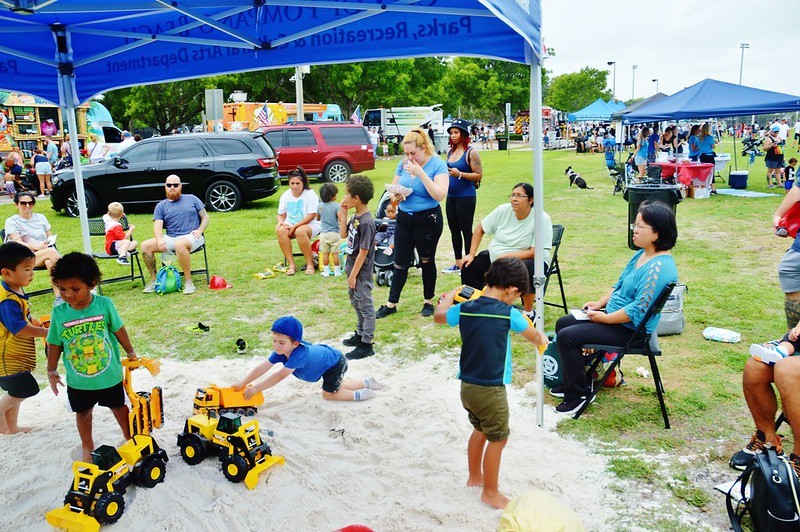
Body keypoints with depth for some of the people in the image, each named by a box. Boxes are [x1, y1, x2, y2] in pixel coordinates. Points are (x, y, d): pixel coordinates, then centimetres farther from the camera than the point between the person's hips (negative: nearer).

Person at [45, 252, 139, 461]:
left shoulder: (104, 304, -18)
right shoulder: (58, 313, -14)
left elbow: (119, 330, -4)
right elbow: (54, 344, -2)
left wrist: (130, 352, 6)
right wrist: (51, 371, 4)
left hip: (109, 375, -1)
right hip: (78, 381, 2)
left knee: (118, 406, 19)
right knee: (83, 412, 21)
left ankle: (130, 436, 42)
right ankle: (87, 446, 43)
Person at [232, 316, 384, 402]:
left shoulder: (299, 354, -43)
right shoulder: (280, 352, -22)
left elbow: (280, 376, -45)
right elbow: (262, 368, -24)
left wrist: (256, 388, -44)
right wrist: (243, 383, -31)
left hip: (335, 362, -8)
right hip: (324, 352, 8)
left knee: (328, 394, 1)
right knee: (338, 385, 28)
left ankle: (359, 395, 11)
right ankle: (367, 382, 43)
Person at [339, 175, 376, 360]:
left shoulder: (366, 222, -24)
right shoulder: (355, 217, 3)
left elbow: (363, 252, -23)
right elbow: (343, 235, 12)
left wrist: (354, 275, -19)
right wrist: (343, 215, 2)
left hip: (361, 272, -10)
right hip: (352, 268, 10)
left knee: (366, 306, 2)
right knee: (356, 303, 22)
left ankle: (366, 345, 12)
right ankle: (360, 335, 39)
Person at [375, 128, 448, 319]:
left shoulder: (438, 165, -11)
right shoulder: (403, 163, 3)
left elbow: (440, 195, -22)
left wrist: (420, 173, -26)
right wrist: (395, 196, -12)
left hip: (427, 220, -4)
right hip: (404, 218, 4)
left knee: (427, 261, 10)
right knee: (400, 262, 8)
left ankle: (428, 301, 27)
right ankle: (391, 304, 17)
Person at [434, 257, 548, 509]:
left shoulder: (465, 308, -4)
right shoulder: (509, 314, -16)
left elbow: (439, 316, 17)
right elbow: (535, 337, 2)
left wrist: (450, 296, 34)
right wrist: (541, 339, 25)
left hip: (467, 385, 6)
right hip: (490, 389, -6)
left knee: (480, 429, 26)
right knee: (498, 439, 11)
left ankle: (474, 476, 43)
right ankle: (490, 493, 24)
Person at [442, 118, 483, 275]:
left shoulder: (471, 152, -10)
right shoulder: (450, 152, 11)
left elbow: (479, 175, -15)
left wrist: (459, 174, -23)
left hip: (466, 196, -8)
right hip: (451, 196, 8)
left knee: (466, 230, -1)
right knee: (454, 229, 12)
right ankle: (458, 263, 23)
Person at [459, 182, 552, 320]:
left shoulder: (542, 219, -18)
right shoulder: (504, 210, -7)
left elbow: (534, 252, -22)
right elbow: (480, 229, 4)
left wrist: (506, 257, -29)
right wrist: (471, 254, -3)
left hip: (527, 259, -5)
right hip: (495, 256, 5)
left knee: (526, 269, -38)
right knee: (469, 266, -8)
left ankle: (528, 313, -17)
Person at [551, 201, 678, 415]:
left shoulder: (659, 268, -26)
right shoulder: (641, 254, 6)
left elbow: (638, 310, -28)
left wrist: (604, 318, -19)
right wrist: (600, 303, 6)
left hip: (631, 330, -11)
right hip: (615, 317, 11)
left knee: (566, 336, -17)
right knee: (563, 323, 14)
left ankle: (579, 394, -1)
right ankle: (572, 382, 25)